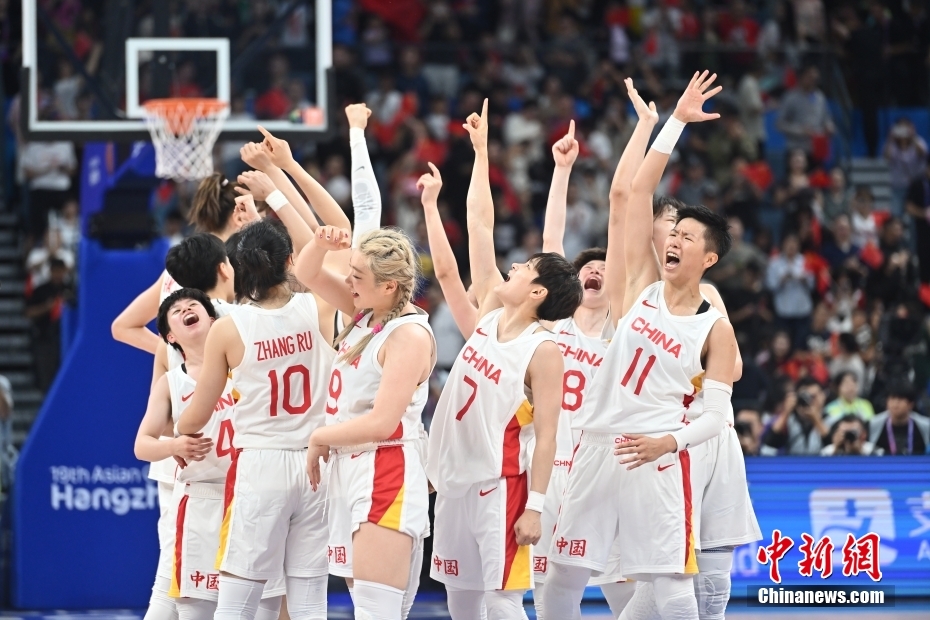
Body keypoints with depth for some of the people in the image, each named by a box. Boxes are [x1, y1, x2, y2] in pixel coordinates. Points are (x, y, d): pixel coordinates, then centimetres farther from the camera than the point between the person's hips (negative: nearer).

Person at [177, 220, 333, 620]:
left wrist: (180, 436, 25)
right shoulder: (317, 310, -4)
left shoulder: (228, 329, -6)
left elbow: (197, 417, 3)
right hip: (317, 464, 2)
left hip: (258, 469, -2)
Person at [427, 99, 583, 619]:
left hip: (500, 487, -8)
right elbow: (481, 226, 10)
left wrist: (535, 506, -19)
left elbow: (546, 434, -13)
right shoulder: (492, 313, 8)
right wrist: (481, 150, 11)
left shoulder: (544, 350, -10)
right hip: (455, 478, 8)